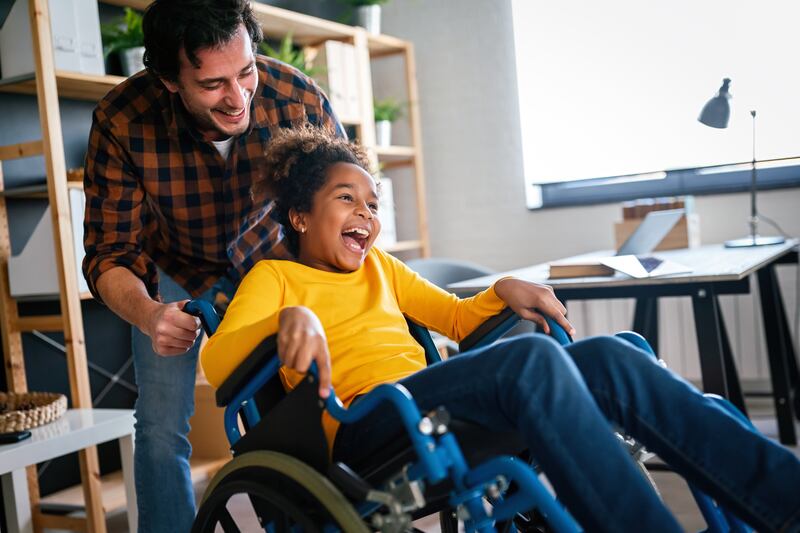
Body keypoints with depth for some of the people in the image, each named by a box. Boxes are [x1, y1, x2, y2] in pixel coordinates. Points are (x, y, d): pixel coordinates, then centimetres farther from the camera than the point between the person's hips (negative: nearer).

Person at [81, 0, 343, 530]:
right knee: (162, 427, -5)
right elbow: (109, 255, -21)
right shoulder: (122, 122, -30)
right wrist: (147, 315, -43)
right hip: (174, 267, 0)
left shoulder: (301, 101, -30)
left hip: (264, 256, 0)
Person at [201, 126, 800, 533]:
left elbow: (457, 316, 34)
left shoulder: (379, 265, 29)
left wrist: (504, 291, 12)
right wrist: (288, 318, -26)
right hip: (367, 424, -6)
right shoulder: (274, 276, 11)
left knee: (607, 357, -14)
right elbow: (215, 364, -6)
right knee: (534, 357, -31)